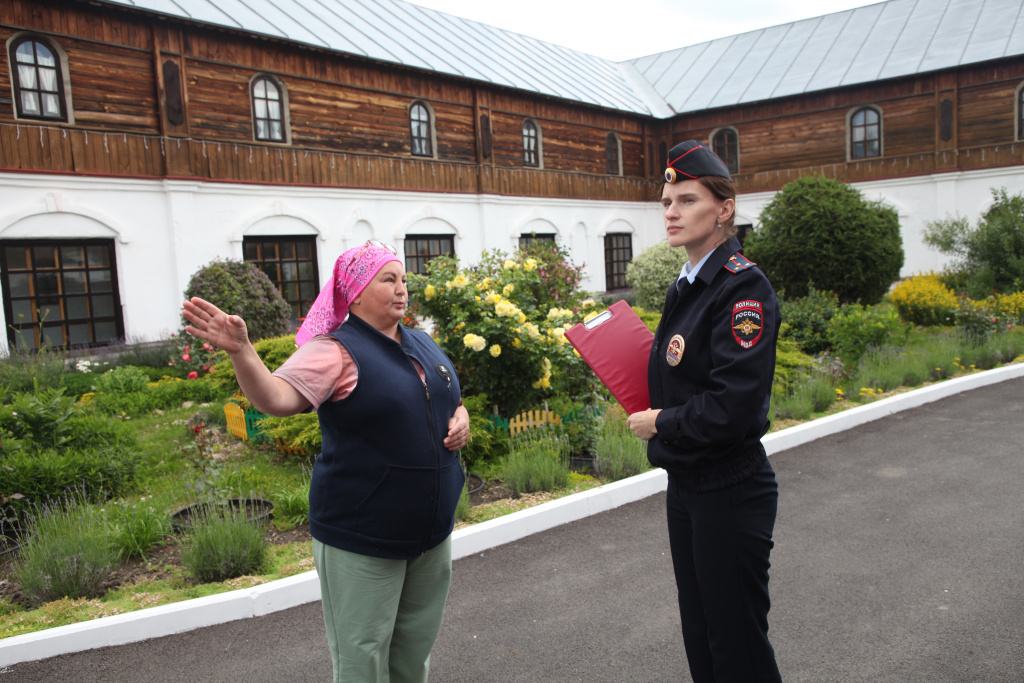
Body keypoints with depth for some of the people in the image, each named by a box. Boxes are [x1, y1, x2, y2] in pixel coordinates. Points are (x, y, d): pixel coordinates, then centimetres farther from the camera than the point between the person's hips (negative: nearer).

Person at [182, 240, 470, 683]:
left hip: (432, 530, 7)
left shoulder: (422, 344, 8)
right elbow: (276, 398, -31)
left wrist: (461, 419, 0)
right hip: (363, 539, -7)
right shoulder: (336, 350, -15)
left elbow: (451, 400, 22)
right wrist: (241, 352, -49)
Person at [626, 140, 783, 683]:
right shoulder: (685, 287, 9)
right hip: (684, 489, 9)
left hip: (731, 494, -9)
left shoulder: (743, 288, -19)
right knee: (699, 637, 22)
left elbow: (732, 408, -26)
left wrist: (659, 424, -13)